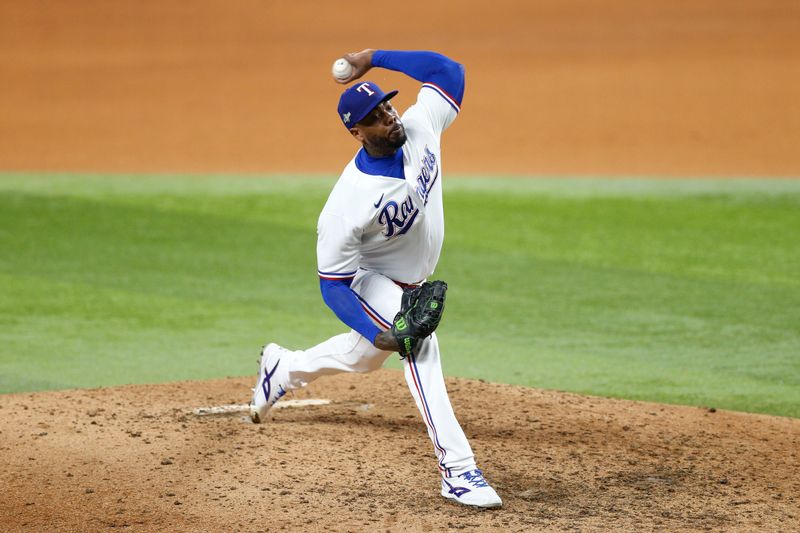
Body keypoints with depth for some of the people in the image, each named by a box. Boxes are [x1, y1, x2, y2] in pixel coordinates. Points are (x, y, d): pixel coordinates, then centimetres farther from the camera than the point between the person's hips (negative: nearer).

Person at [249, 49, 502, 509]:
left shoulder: (420, 127, -21)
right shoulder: (347, 203, -35)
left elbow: (448, 69, -8)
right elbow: (333, 284, -26)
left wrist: (374, 58, -16)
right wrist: (378, 334, -38)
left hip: (409, 285, 7)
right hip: (368, 284, -7)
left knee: (362, 357, 26)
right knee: (421, 343, -30)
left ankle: (284, 368, 55)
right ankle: (457, 470, -31)